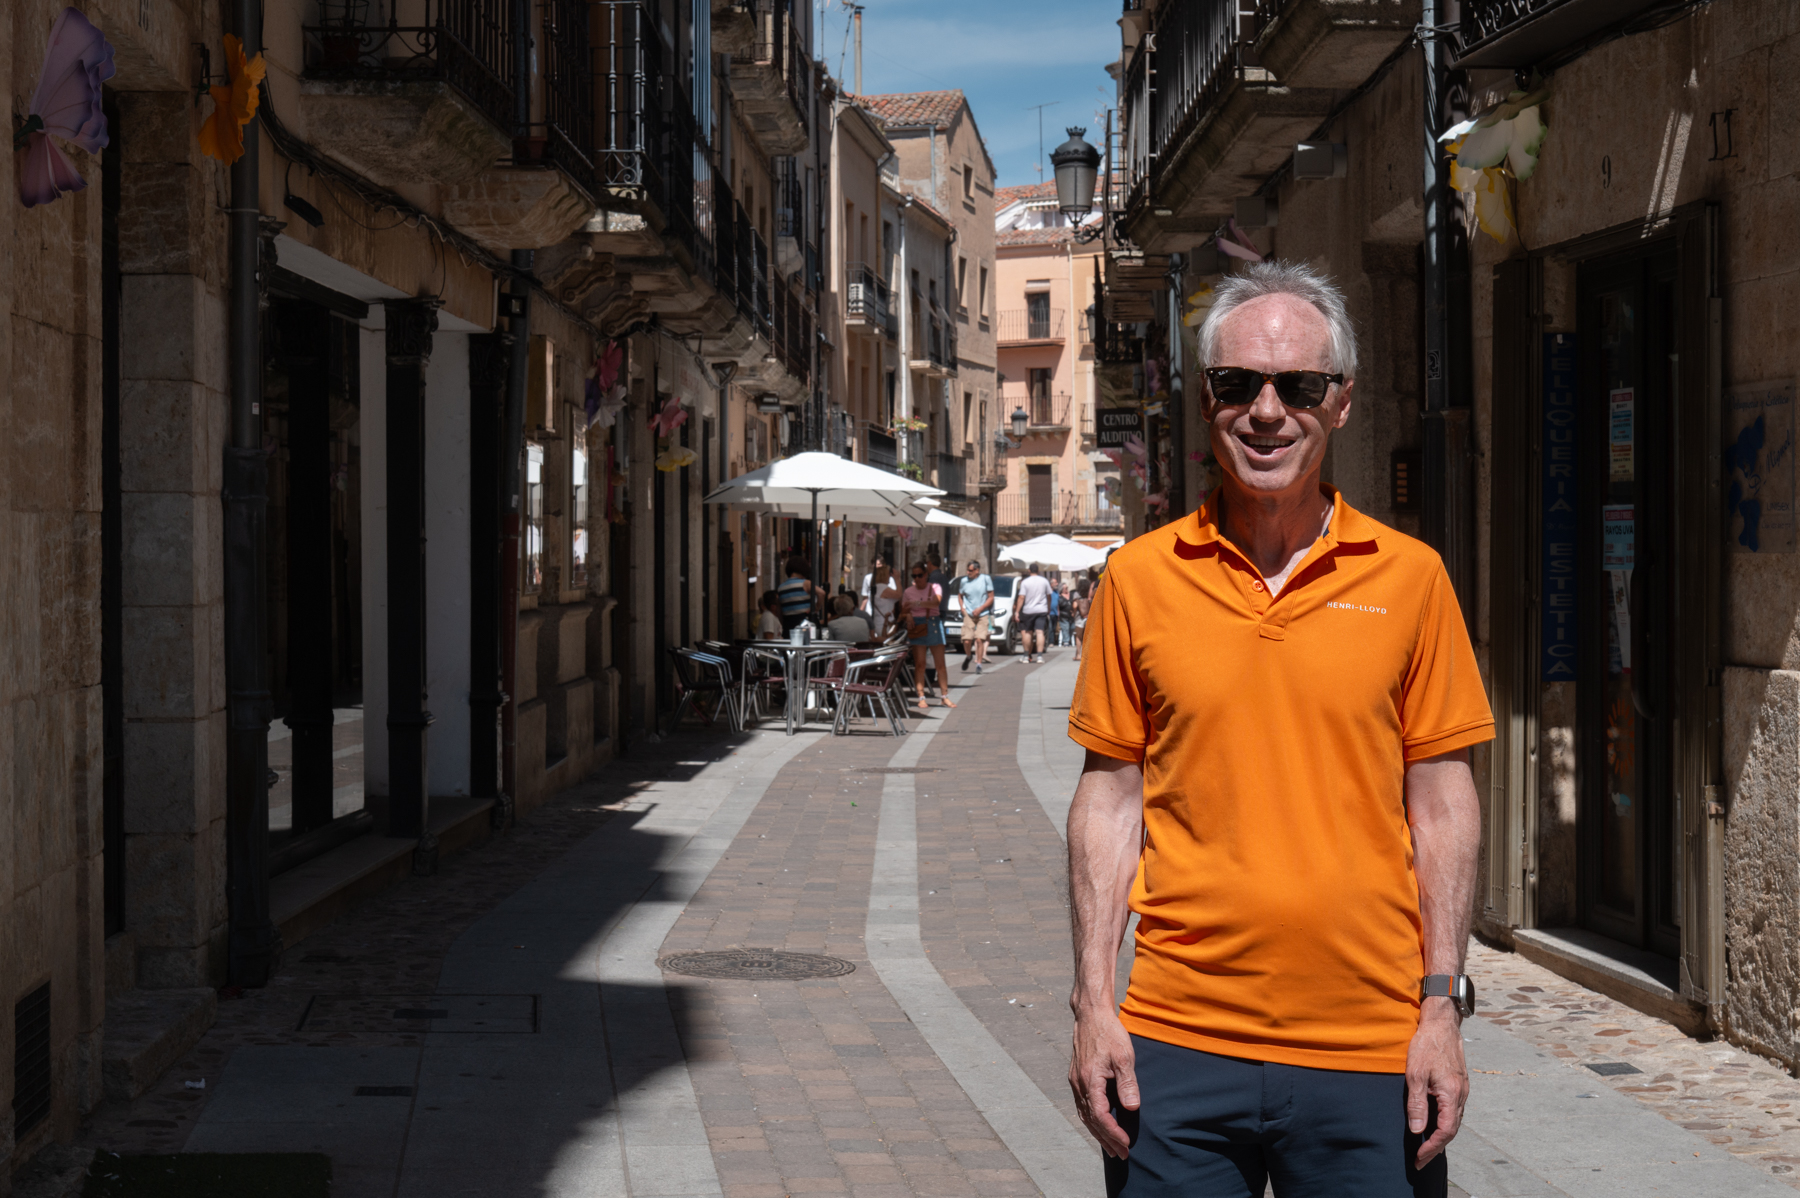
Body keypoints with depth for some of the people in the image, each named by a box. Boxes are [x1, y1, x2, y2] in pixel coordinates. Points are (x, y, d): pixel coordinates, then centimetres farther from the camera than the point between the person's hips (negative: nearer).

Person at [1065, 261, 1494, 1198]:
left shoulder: (1408, 576, 2)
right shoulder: (1141, 576, 3)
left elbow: (1440, 804, 4)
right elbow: (1110, 799, 5)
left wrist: (1443, 1003, -1)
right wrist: (1092, 1000, 0)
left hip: (1369, 1050, 0)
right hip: (1178, 1041, 0)